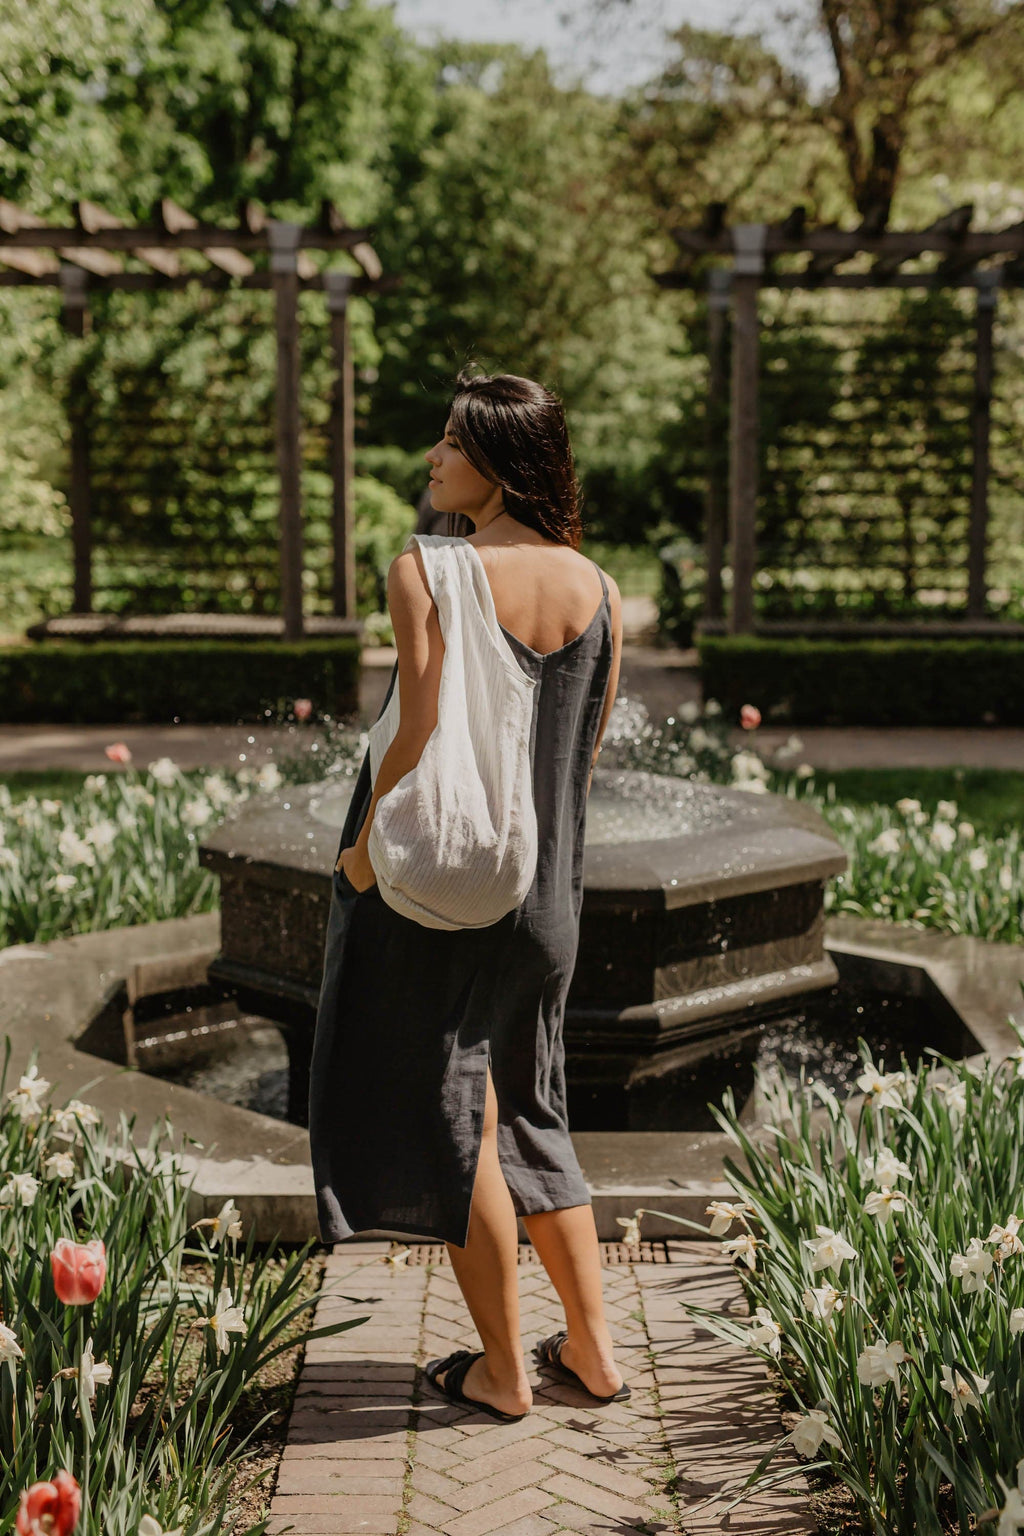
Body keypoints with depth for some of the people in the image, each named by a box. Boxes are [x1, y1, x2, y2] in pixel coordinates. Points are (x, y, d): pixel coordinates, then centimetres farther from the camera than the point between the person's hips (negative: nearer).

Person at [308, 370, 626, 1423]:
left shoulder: (427, 574, -15)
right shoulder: (594, 587, 3)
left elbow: (418, 738, -21)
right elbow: (588, 751, 7)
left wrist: (364, 852, -7)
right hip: (545, 892, 6)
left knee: (455, 1118, 9)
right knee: (530, 1112, 21)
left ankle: (503, 1369, 20)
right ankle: (592, 1349, 26)